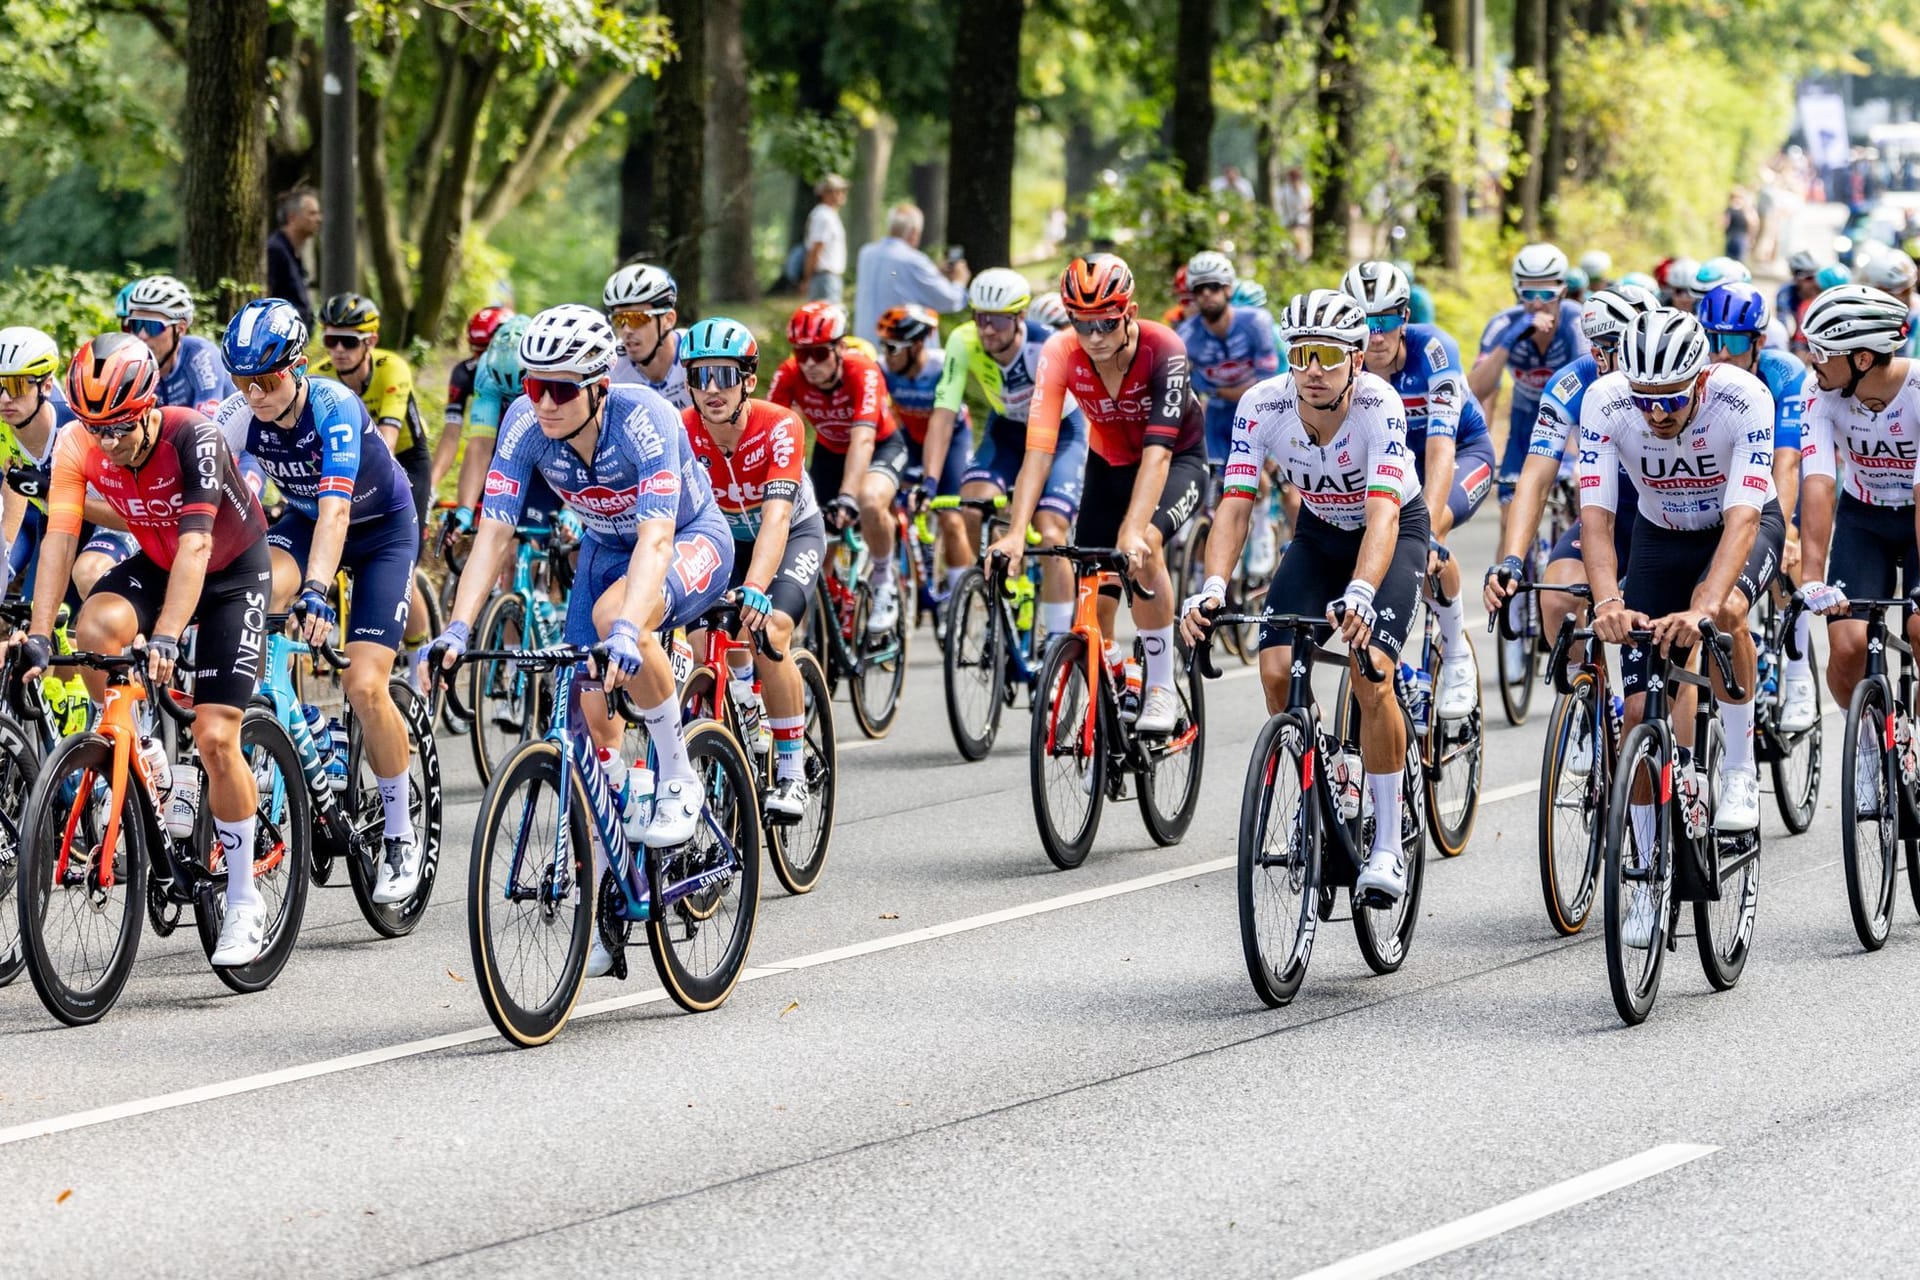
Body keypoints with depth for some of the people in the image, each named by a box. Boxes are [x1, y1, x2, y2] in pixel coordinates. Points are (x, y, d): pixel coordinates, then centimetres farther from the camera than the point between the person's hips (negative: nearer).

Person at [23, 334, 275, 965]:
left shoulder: (194, 438, -32)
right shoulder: (78, 446, -20)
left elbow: (196, 544, -39)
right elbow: (59, 539, -22)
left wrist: (165, 638, -49)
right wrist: (37, 637, -31)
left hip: (233, 569, -4)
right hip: (155, 563, 4)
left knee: (214, 737, -13)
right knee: (95, 629, -30)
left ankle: (244, 901, -1)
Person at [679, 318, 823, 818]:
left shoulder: (779, 426, -32)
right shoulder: (682, 431, -25)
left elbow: (776, 517, -43)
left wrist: (755, 588, -58)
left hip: (795, 534, -3)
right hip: (723, 538, 3)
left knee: (770, 634, -27)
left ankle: (791, 773, -13)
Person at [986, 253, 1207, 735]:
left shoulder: (1163, 349, -32)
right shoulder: (1061, 354, -24)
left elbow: (1157, 450, -40)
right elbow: (1039, 448, -30)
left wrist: (1133, 531, -53)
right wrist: (1015, 532, -42)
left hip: (1177, 463, -4)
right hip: (1109, 466, 4)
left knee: (1144, 543, -34)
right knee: (1094, 606, -5)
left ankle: (1161, 692, -21)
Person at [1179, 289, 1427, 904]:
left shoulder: (1379, 405, -33)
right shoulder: (1264, 405, -24)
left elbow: (1381, 514, -43)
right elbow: (1235, 505, -27)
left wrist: (1360, 594, -60)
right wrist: (1213, 588, -44)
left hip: (1394, 530, -4)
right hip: (1319, 531, 4)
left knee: (1370, 672, -24)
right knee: (1276, 669, -16)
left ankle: (1388, 847, -14)